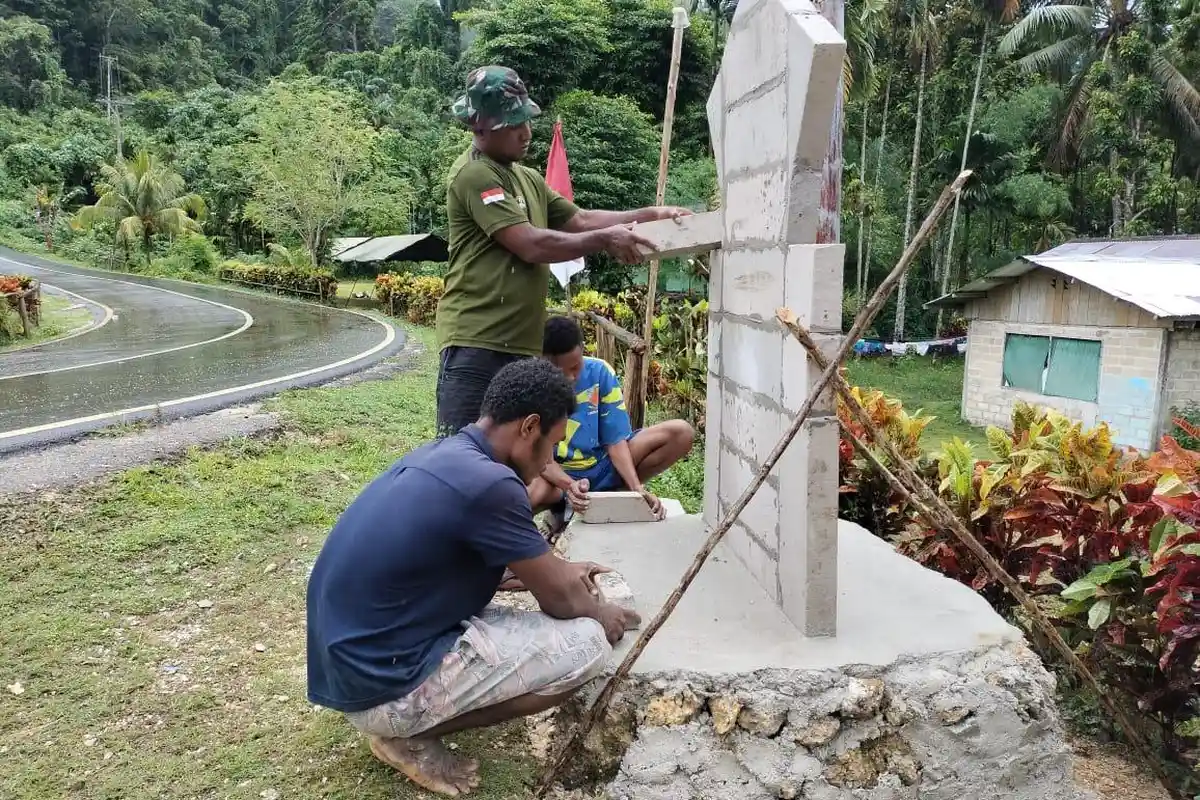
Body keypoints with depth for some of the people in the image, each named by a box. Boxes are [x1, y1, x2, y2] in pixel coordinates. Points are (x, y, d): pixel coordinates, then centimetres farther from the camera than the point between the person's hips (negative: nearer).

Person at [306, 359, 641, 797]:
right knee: (586, 643, -10)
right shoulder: (487, 482, -22)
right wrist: (603, 616, 10)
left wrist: (556, 570, 24)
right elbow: (559, 600, -10)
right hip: (380, 684, -9)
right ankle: (410, 735, -1)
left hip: (351, 660, 10)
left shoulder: (442, 455, 6)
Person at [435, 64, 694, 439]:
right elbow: (531, 245, -17)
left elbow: (580, 220, 20)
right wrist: (605, 240, -11)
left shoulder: (529, 179, 20)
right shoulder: (473, 175, -11)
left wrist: (650, 214, 9)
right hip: (475, 341, -9)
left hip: (518, 343, 9)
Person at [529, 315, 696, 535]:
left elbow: (616, 440, -10)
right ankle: (562, 508, -5)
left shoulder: (600, 372, -10)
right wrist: (569, 485, -36)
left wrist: (636, 488, -25)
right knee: (527, 494, -41)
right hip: (559, 475, -3)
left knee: (681, 432, -16)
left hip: (604, 467, 3)